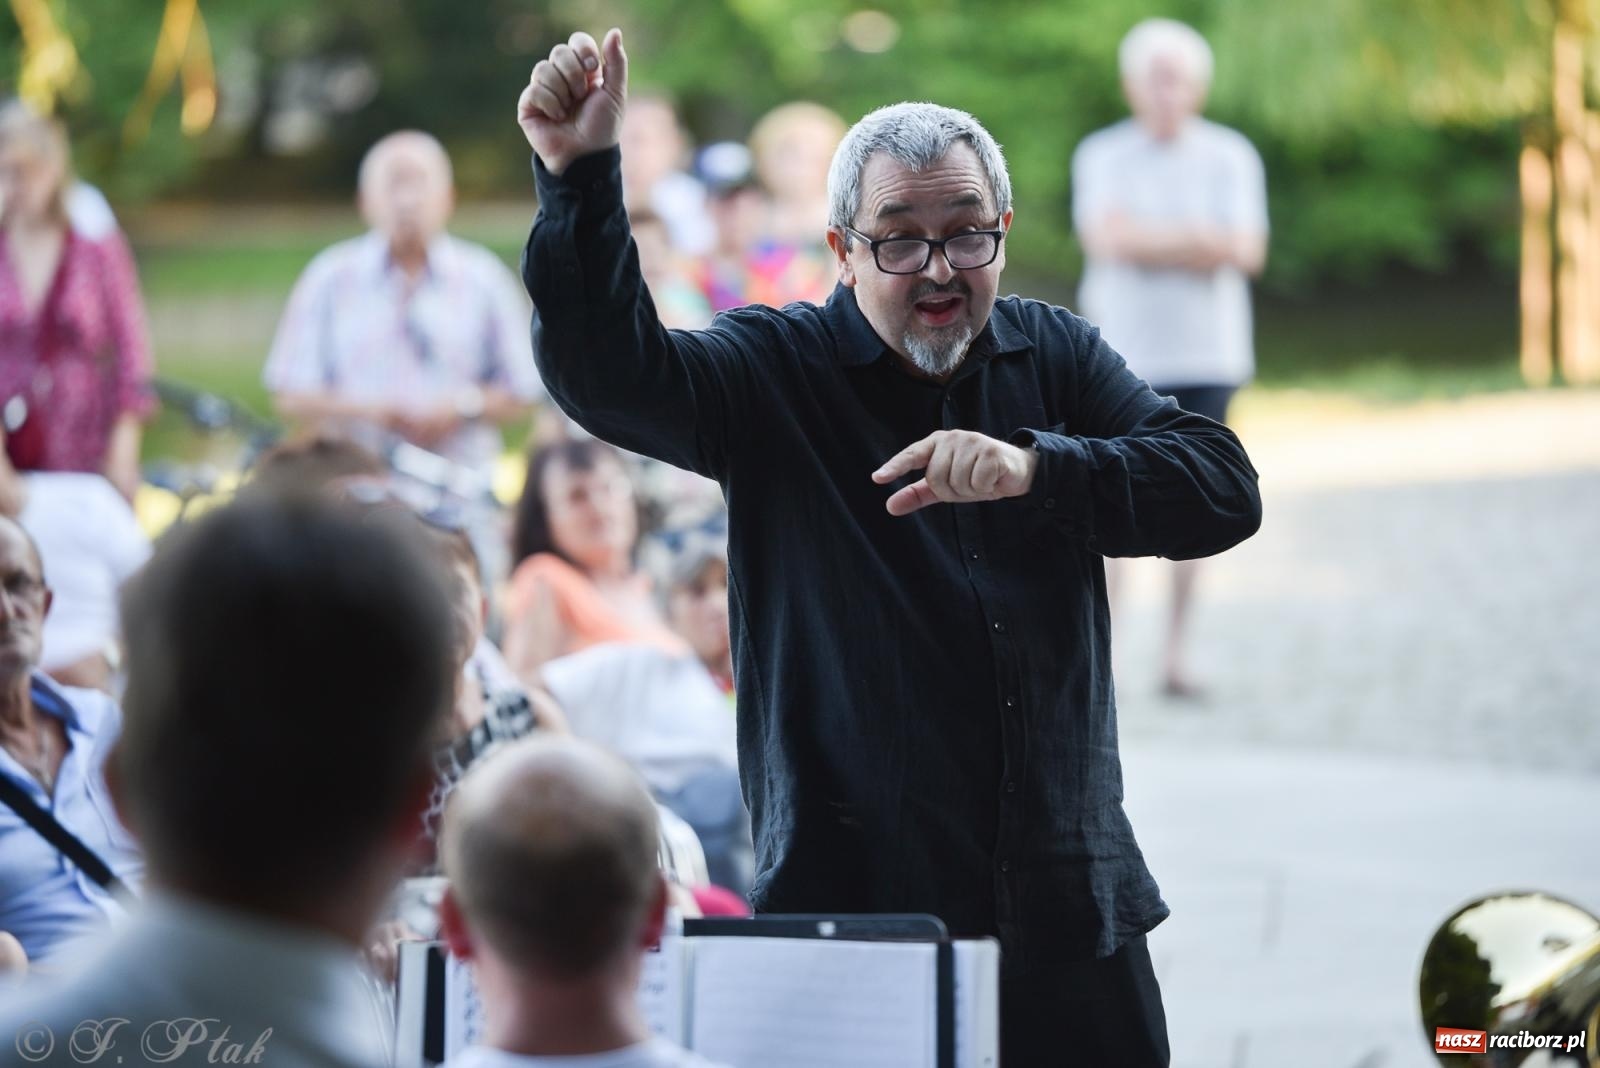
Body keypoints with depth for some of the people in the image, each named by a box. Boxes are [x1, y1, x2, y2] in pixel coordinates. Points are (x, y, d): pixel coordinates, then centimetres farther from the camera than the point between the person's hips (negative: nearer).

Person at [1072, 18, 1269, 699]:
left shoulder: (1230, 157, 4)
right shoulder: (1102, 156, 1)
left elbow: (1247, 252, -8)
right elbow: (1104, 240, -14)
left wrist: (1148, 240, -12)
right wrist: (1199, 242, -11)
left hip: (1207, 354, 1)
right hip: (1123, 353, -1)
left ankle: (1176, 655, 8)